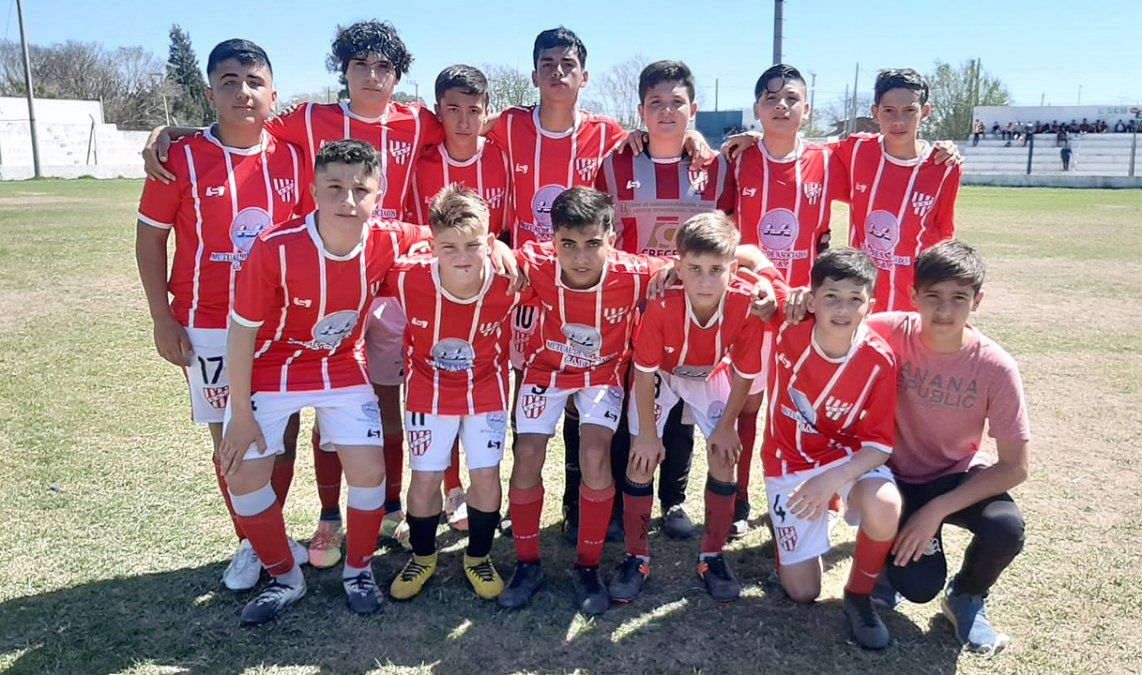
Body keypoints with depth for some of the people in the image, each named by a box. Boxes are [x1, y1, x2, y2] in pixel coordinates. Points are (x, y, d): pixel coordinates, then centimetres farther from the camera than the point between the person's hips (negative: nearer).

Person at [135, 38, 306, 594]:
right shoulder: (182, 158, -7)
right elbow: (149, 240, -1)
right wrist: (163, 320, -5)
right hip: (210, 328, -2)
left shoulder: (291, 157, 0)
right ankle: (248, 545, 26)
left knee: (282, 434, 9)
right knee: (230, 438, 7)